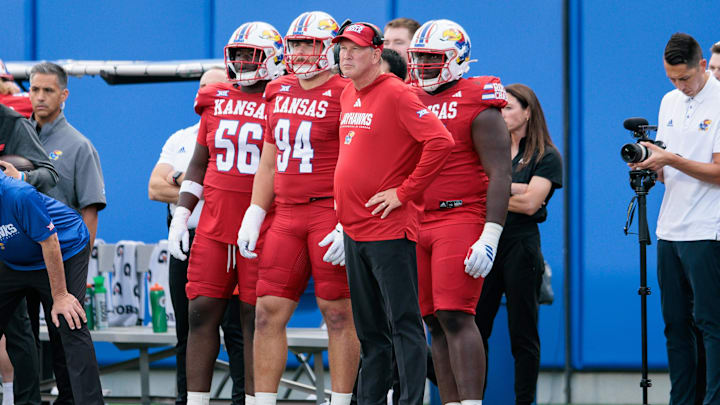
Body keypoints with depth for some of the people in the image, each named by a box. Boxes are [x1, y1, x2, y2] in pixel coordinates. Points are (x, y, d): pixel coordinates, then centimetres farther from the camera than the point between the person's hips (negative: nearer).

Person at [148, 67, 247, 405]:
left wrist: (185, 181, -8)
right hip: (186, 241, 5)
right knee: (187, 331, 8)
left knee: (235, 329, -6)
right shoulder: (180, 140, 17)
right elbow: (156, 188, 5)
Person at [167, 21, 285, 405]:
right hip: (214, 226, 4)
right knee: (202, 313, 1)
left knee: (255, 319, -1)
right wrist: (180, 215, 10)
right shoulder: (216, 101, 12)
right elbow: (198, 164, 18)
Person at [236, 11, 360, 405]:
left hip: (331, 214, -7)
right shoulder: (280, 93, 14)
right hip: (287, 216, 7)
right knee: (268, 312, 4)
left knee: (338, 314, -2)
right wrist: (254, 217, 15)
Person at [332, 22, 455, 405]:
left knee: (403, 323, -7)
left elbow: (440, 142, -21)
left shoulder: (395, 94, -12)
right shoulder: (347, 96, 14)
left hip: (388, 229, -9)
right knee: (369, 329, 14)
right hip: (353, 227, 9)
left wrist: (404, 192, -17)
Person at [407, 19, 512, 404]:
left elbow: (500, 174, -10)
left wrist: (490, 237, -18)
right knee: (435, 324, 5)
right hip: (417, 224, 7)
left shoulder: (478, 107, -5)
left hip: (460, 218, -7)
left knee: (455, 317, -15)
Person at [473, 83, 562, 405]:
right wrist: (513, 190, -10)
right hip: (486, 243, 4)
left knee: (523, 334, 0)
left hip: (521, 245, -4)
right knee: (475, 328, 0)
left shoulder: (547, 157, 0)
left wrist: (491, 192, -6)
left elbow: (529, 204, -11)